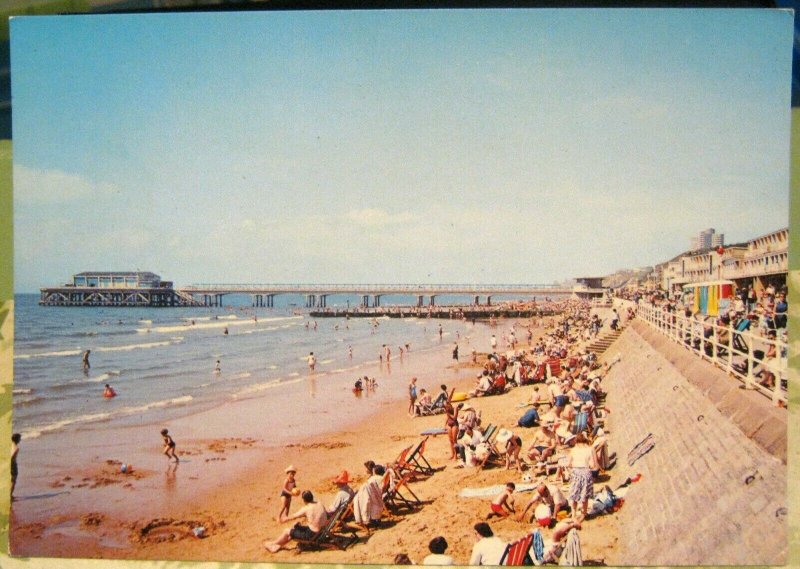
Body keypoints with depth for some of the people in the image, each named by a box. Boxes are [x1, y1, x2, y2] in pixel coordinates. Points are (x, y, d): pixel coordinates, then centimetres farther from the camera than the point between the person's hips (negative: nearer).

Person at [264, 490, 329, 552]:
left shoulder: (306, 509, -18)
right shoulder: (321, 505, 0)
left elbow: (293, 517, -4)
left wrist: (283, 520, 15)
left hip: (312, 535, -7)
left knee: (287, 531, 9)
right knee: (295, 527, 24)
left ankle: (273, 544, 33)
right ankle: (279, 545, 32)